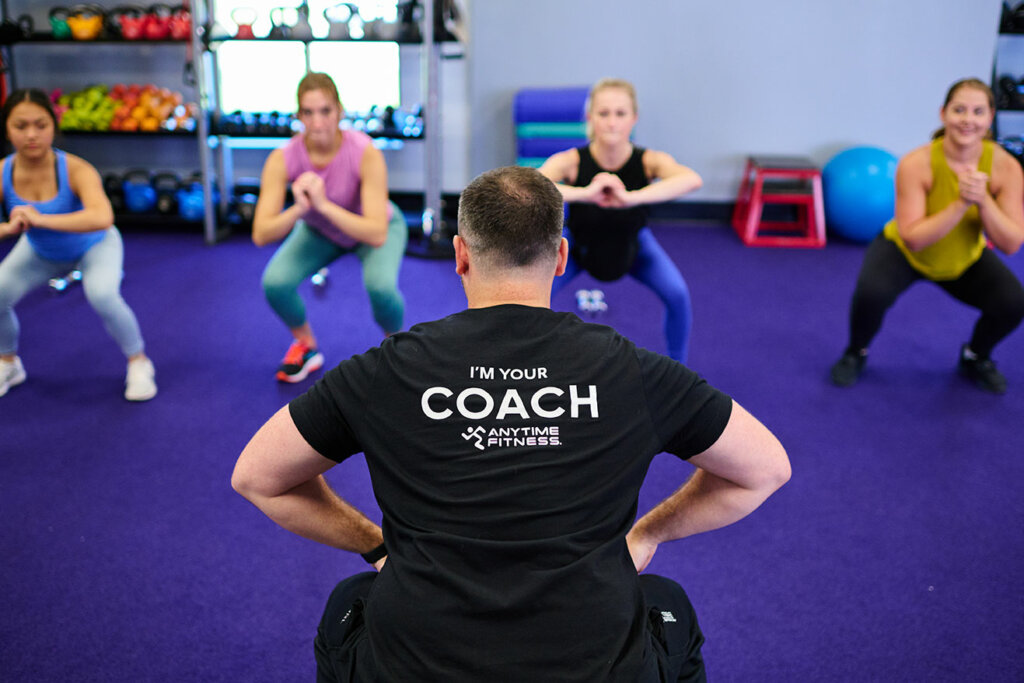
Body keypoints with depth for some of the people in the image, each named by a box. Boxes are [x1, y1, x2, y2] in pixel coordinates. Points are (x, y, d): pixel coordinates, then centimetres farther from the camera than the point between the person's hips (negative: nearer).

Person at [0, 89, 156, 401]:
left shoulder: (75, 170, -35)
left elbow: (102, 217, -53)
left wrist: (40, 220, -60)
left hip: (93, 245, -4)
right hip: (40, 251, 4)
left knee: (102, 295, -30)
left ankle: (139, 363, -3)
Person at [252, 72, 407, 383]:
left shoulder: (366, 153, -35)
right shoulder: (282, 159, -27)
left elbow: (377, 234, -39)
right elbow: (261, 234, -29)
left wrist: (324, 205, -48)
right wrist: (299, 208, -45)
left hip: (372, 227, -2)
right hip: (320, 231, 3)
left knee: (380, 285, -33)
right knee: (275, 282, -23)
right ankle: (306, 346, 8)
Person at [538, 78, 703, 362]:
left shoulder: (648, 161, -34)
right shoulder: (571, 161, -36)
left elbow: (692, 179, -54)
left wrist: (631, 197, -66)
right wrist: (584, 193, -67)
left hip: (633, 244, 1)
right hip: (579, 245, 0)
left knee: (677, 294, -17)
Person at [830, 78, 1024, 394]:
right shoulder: (916, 164, -29)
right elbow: (913, 238, -31)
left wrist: (983, 200, -36)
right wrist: (960, 203, -41)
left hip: (966, 257, 3)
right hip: (904, 251, -3)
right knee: (871, 292, -32)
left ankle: (975, 358, 14)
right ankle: (855, 353, 2)